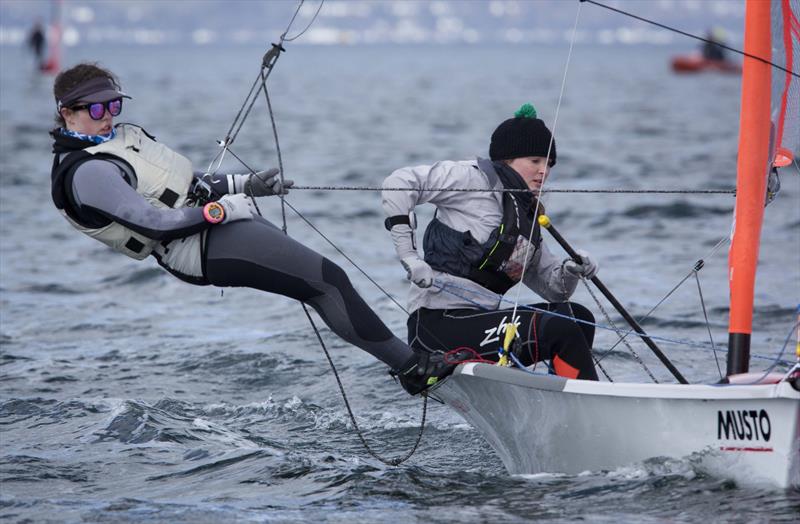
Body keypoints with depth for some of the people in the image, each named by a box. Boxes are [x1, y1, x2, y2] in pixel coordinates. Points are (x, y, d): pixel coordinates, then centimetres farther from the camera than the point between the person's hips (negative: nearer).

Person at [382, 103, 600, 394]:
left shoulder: (527, 217, 21)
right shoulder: (477, 178, -4)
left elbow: (553, 289, 23)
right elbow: (397, 184, -13)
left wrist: (569, 273, -1)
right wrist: (409, 257, -18)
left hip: (478, 321, 9)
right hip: (438, 325, -9)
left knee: (579, 317, 7)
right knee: (559, 329, -18)